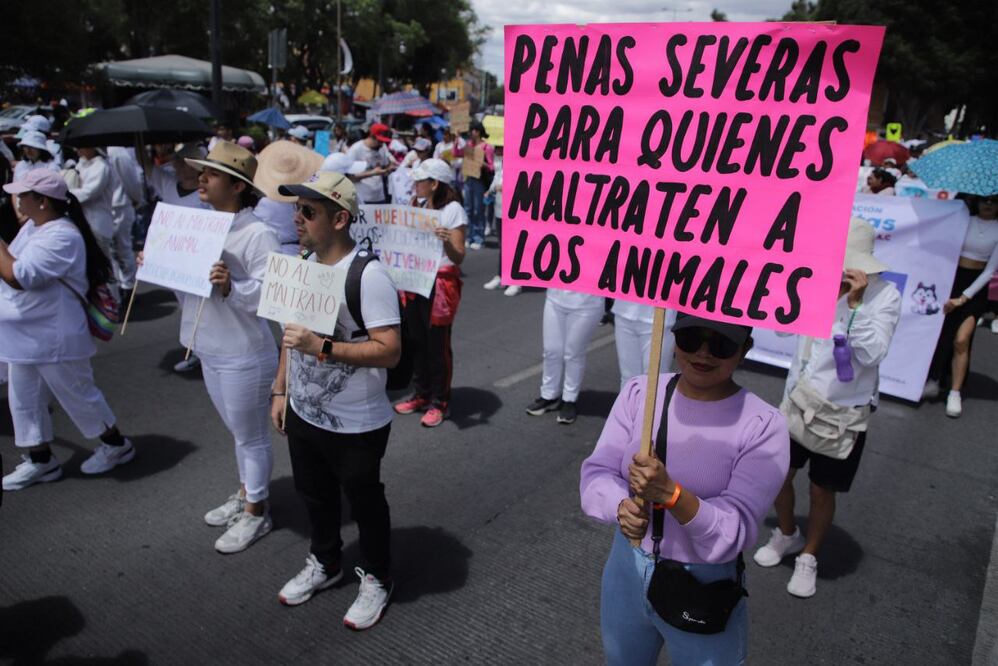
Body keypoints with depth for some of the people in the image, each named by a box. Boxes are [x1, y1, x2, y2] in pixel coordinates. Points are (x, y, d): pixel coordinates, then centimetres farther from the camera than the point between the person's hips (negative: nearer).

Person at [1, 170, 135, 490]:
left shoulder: (61, 237, -25)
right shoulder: (32, 227, 7)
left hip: (55, 338, -10)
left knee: (78, 396, 6)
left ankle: (116, 445, 26)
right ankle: (40, 461, 30)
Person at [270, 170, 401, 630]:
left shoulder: (368, 275, -24)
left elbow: (389, 351, -28)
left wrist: (322, 347, -33)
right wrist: (280, 390, 13)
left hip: (355, 426, -7)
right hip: (303, 414, 7)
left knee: (365, 504, 13)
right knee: (315, 495, 25)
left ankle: (377, 580, 37)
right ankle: (325, 563, 50)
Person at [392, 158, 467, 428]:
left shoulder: (453, 209, -12)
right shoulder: (418, 205, 8)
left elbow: (459, 257, -17)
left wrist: (447, 242, -36)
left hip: (441, 283, -7)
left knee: (437, 345, 2)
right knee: (416, 340, 13)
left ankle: (440, 402, 16)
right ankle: (421, 394, 28)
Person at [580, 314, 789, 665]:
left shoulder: (764, 425, -19)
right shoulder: (638, 392, -8)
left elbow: (735, 533, -23)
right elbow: (596, 473, -9)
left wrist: (670, 493, -39)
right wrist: (622, 507, -31)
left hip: (704, 590, -3)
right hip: (626, 569, 4)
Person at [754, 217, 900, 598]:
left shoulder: (884, 295, -18)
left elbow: (872, 353, -25)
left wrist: (856, 302, -32)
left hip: (843, 409, -3)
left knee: (822, 491, 11)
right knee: (778, 474, 15)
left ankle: (808, 557, 36)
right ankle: (786, 535, 44)